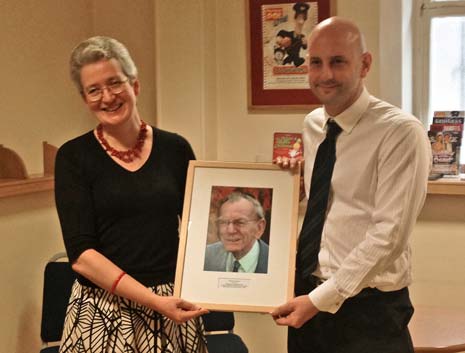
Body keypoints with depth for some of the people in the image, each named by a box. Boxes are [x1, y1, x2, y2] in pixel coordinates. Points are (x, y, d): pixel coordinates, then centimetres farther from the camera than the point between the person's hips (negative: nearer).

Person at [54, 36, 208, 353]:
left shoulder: (175, 149, 3)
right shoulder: (74, 157, -3)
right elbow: (81, 254, -10)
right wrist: (153, 301, -18)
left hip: (173, 307, 2)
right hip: (103, 313, -1)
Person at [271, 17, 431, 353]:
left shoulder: (401, 132, -16)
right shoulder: (312, 125, 7)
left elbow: (389, 234, -20)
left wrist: (322, 298, -19)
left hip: (367, 308, -6)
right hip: (307, 295, 6)